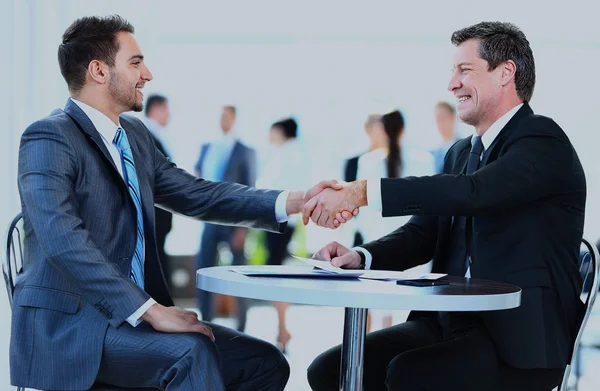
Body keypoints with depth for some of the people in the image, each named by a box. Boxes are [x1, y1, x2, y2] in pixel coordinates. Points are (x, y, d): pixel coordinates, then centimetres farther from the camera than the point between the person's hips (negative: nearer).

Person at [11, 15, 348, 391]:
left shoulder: (135, 135, 16)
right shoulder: (49, 138, -12)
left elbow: (198, 195, 15)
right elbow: (64, 242, -25)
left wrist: (296, 202, 1)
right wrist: (151, 310, -29)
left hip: (130, 315, 9)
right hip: (68, 326, -9)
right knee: (191, 352, -32)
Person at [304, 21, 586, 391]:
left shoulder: (544, 141, -9)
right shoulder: (461, 152, 19)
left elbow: (473, 191, -26)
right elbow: (424, 232, 12)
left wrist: (364, 192, -29)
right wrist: (360, 258, -9)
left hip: (520, 337, -8)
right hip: (448, 320, 8)